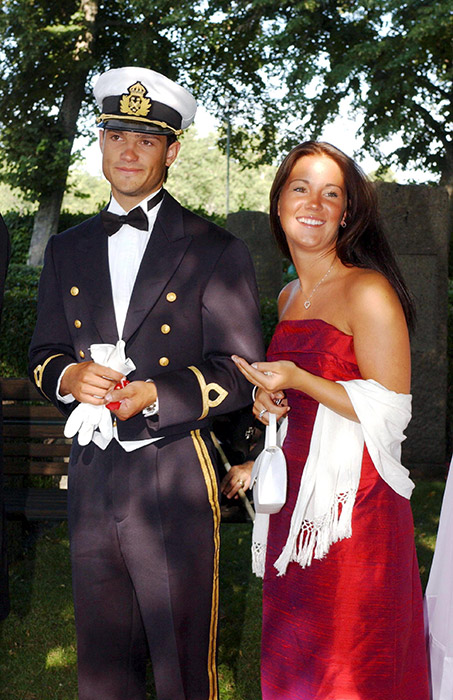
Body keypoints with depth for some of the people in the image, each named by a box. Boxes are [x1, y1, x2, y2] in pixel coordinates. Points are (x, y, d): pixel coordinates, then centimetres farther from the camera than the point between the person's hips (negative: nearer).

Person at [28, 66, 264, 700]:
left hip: (175, 486, -4)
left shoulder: (216, 252, -1)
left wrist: (156, 395, -21)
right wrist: (69, 376, -10)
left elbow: (239, 373, -5)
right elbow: (43, 354, 13)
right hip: (90, 481, 4)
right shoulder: (68, 250, 12)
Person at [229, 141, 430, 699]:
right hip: (295, 496, 7)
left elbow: (390, 410, -15)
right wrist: (269, 401, 3)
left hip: (354, 504, -7)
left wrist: (298, 380, -22)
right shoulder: (287, 297, 12)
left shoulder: (368, 292, -12)